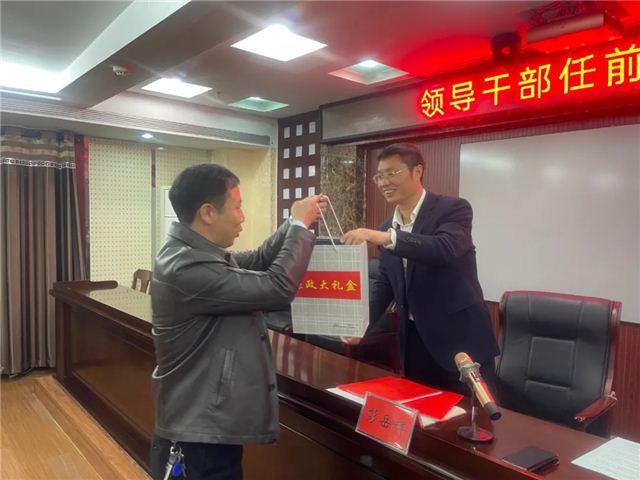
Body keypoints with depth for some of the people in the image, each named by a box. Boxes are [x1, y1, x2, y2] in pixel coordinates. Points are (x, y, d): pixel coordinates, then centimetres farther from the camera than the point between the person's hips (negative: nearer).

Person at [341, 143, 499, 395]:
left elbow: (446, 248, -30)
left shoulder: (453, 208, -10)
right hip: (413, 341, 6)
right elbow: (384, 282, 11)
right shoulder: (387, 227, 8)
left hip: (460, 339, -5)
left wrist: (385, 237, -37)